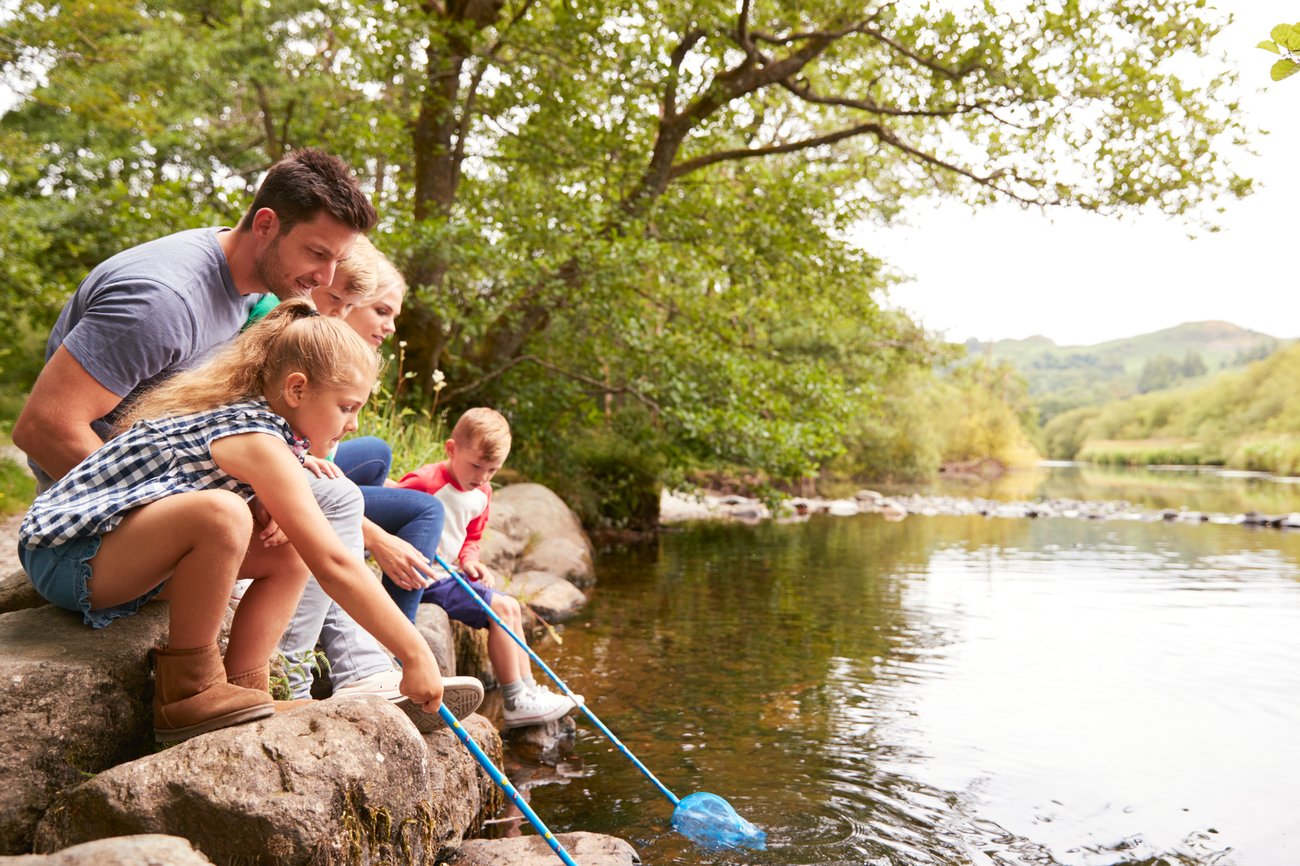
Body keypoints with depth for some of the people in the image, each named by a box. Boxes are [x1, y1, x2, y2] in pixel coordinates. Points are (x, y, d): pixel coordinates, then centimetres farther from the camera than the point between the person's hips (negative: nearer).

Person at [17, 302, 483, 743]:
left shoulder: (245, 414, 6)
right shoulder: (259, 443, -23)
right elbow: (333, 564, -26)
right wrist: (416, 655, -23)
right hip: (66, 554, -10)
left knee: (288, 556, 5)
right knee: (220, 513, -36)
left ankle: (243, 688, -3)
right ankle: (185, 690, -18)